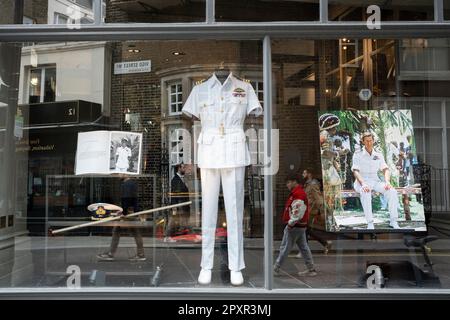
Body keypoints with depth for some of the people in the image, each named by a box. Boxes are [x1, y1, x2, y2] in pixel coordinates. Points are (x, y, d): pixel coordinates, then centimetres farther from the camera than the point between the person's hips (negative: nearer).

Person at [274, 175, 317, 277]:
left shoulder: (297, 194, -19)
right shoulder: (300, 192, 15)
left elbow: (298, 211, -26)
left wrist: (291, 223, -18)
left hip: (294, 226, -10)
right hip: (301, 226, 10)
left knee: (285, 248, -2)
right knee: (304, 247, 14)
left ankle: (275, 269, 7)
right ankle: (311, 269, 19)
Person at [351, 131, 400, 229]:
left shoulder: (378, 155, 14)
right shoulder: (358, 154, 2)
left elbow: (385, 169, 5)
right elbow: (355, 171, -10)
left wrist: (387, 182, -17)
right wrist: (363, 184, -29)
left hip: (375, 181, 4)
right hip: (362, 182, -4)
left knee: (392, 191, -24)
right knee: (365, 193, -38)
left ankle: (393, 221, -17)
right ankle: (370, 223, -35)